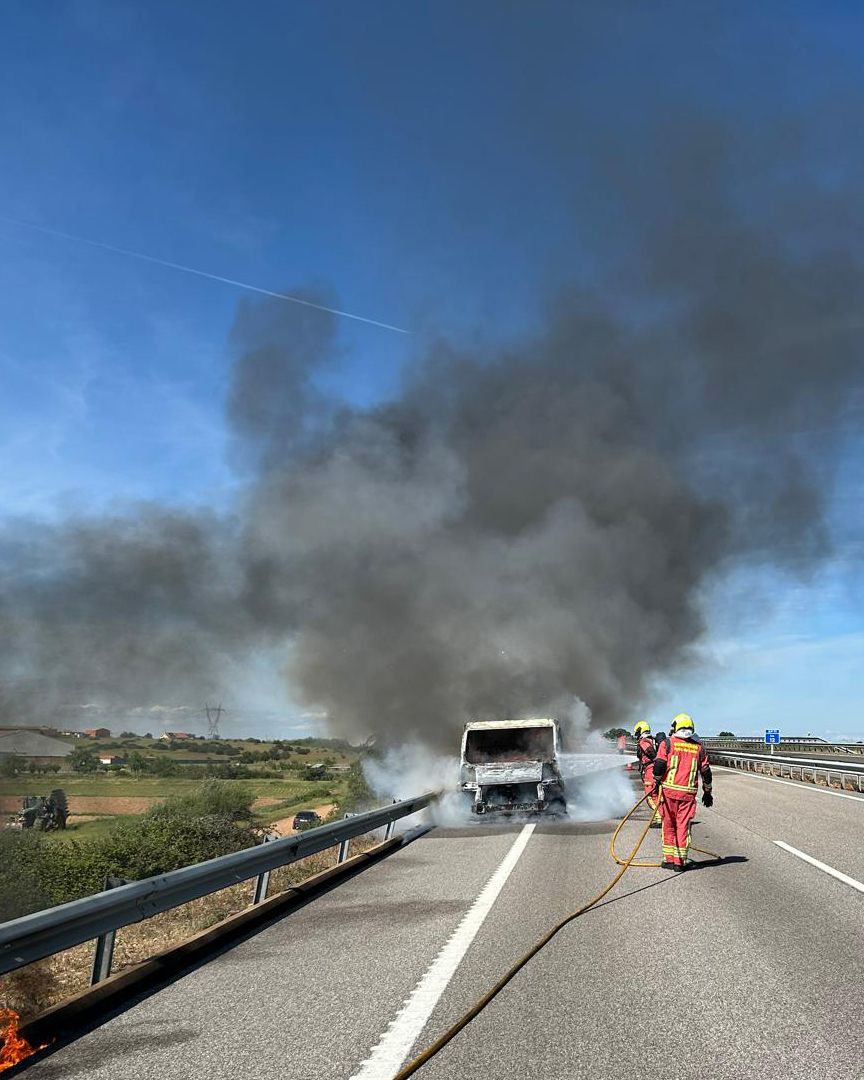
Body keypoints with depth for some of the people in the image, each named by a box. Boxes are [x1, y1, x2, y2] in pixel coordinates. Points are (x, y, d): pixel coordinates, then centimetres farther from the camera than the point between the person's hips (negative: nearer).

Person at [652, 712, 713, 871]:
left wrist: (657, 783, 7)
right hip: (689, 792, 2)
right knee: (683, 826, 8)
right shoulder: (699, 747, 9)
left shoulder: (667, 743, -1)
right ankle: (680, 861, 10)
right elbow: (706, 771, 12)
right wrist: (707, 792, 22)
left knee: (669, 825, 9)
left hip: (669, 789, -2)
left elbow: (659, 765, -8)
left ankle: (669, 859, 12)